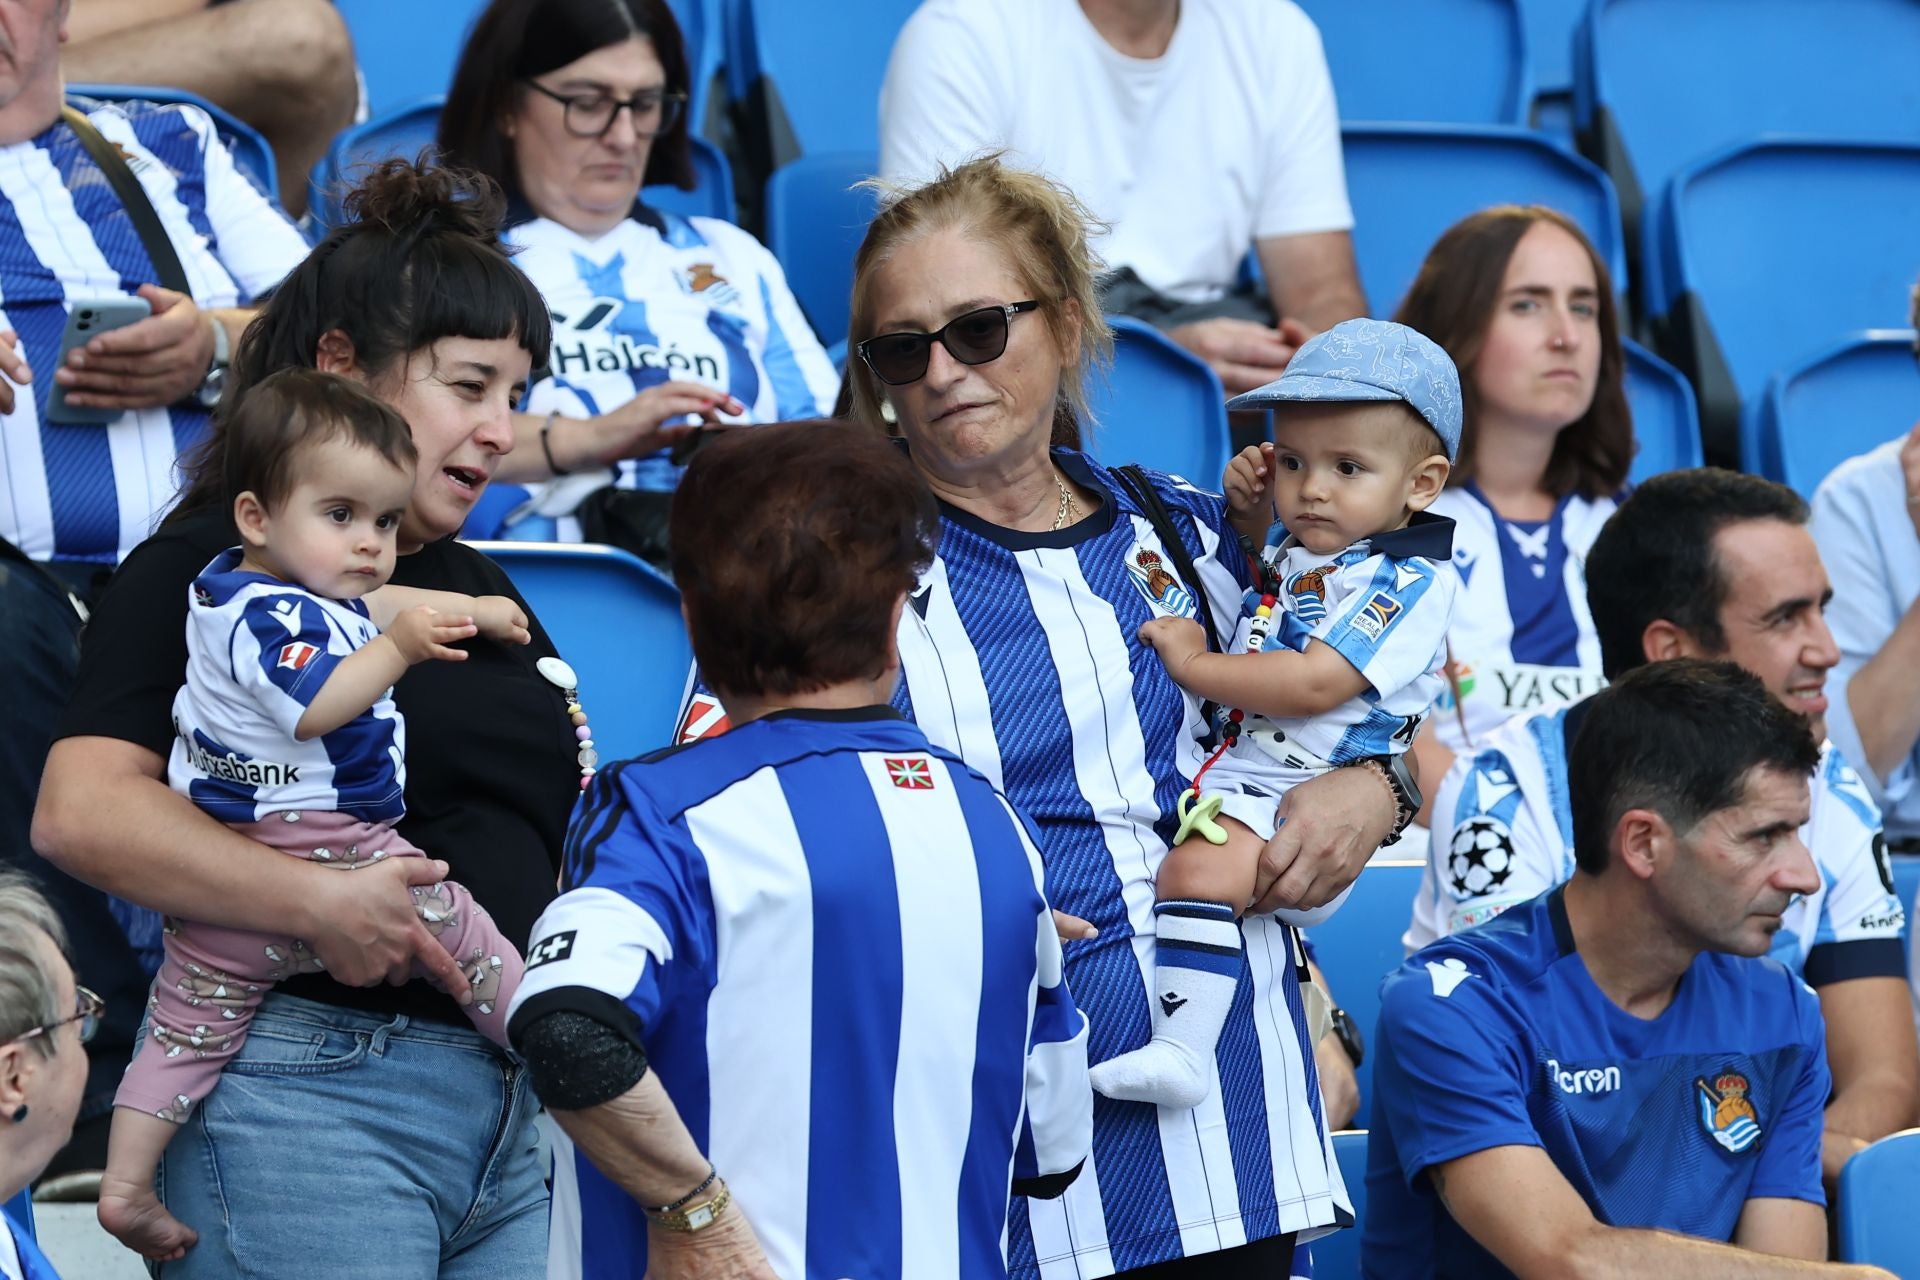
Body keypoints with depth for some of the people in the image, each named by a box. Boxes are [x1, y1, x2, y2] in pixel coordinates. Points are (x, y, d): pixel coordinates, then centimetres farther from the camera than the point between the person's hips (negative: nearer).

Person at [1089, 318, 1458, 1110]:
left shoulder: (1409, 580, -13)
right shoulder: (1295, 549, 14)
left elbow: (1314, 684, -23)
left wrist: (1194, 666, -15)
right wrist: (1248, 512, 19)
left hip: (1306, 796, -11)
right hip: (1234, 774, 11)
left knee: (1197, 870, -33)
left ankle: (1181, 1048, -43)